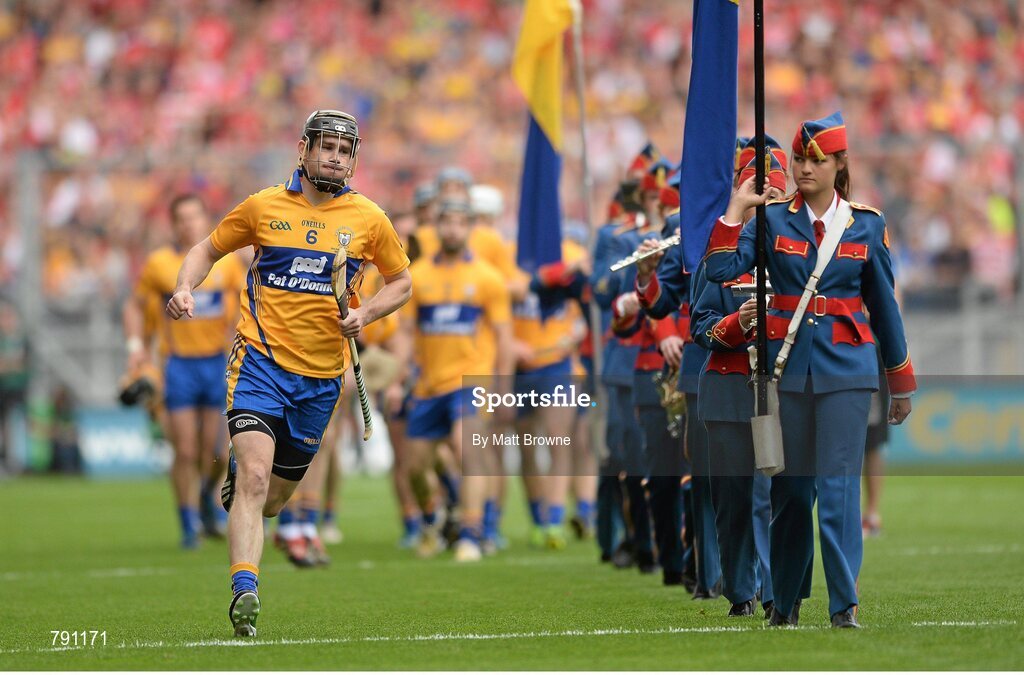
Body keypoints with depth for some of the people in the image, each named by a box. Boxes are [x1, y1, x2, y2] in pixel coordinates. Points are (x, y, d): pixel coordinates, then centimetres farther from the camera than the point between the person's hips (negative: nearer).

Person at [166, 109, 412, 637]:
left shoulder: (369, 219, 3)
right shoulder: (263, 206, 0)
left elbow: (401, 282, 14)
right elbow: (209, 249, 13)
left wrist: (365, 315, -5)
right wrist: (185, 288, -7)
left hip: (321, 375, 3)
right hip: (261, 360, -3)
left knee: (273, 497, 12)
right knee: (254, 477, -22)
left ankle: (237, 474, 48)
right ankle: (244, 591, -25)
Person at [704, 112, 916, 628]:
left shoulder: (866, 225, 5)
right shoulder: (772, 218, 3)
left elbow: (883, 305, 12)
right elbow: (720, 270, -10)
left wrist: (901, 383, 14)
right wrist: (736, 208, -13)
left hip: (846, 369, -1)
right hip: (787, 365, 1)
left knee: (838, 486, -9)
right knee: (790, 487, 7)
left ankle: (845, 604, -8)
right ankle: (783, 603, 18)